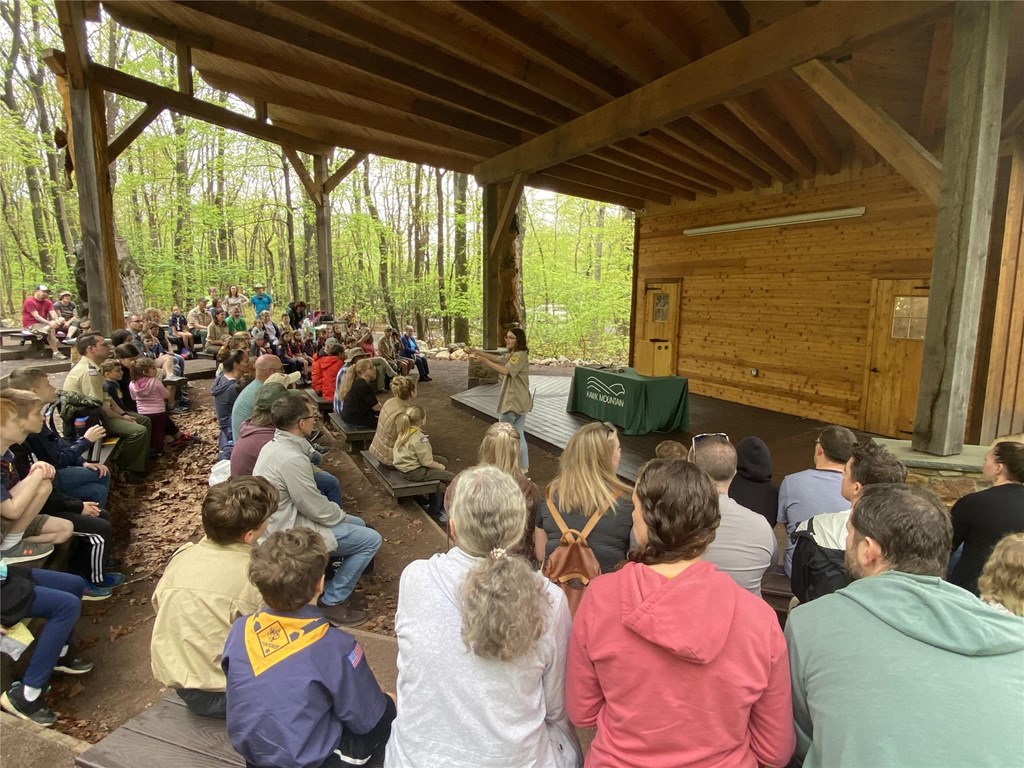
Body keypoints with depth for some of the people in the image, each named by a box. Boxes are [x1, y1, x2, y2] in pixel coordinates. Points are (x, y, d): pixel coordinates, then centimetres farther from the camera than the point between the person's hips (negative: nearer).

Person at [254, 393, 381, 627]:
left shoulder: (274, 446, 2)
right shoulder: (292, 459, -29)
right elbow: (317, 509, -22)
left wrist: (337, 512, 7)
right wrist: (341, 515, -3)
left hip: (285, 518, 10)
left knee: (359, 524, 19)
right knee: (371, 540, -8)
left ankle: (334, 585, 24)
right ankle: (332, 603, 3)